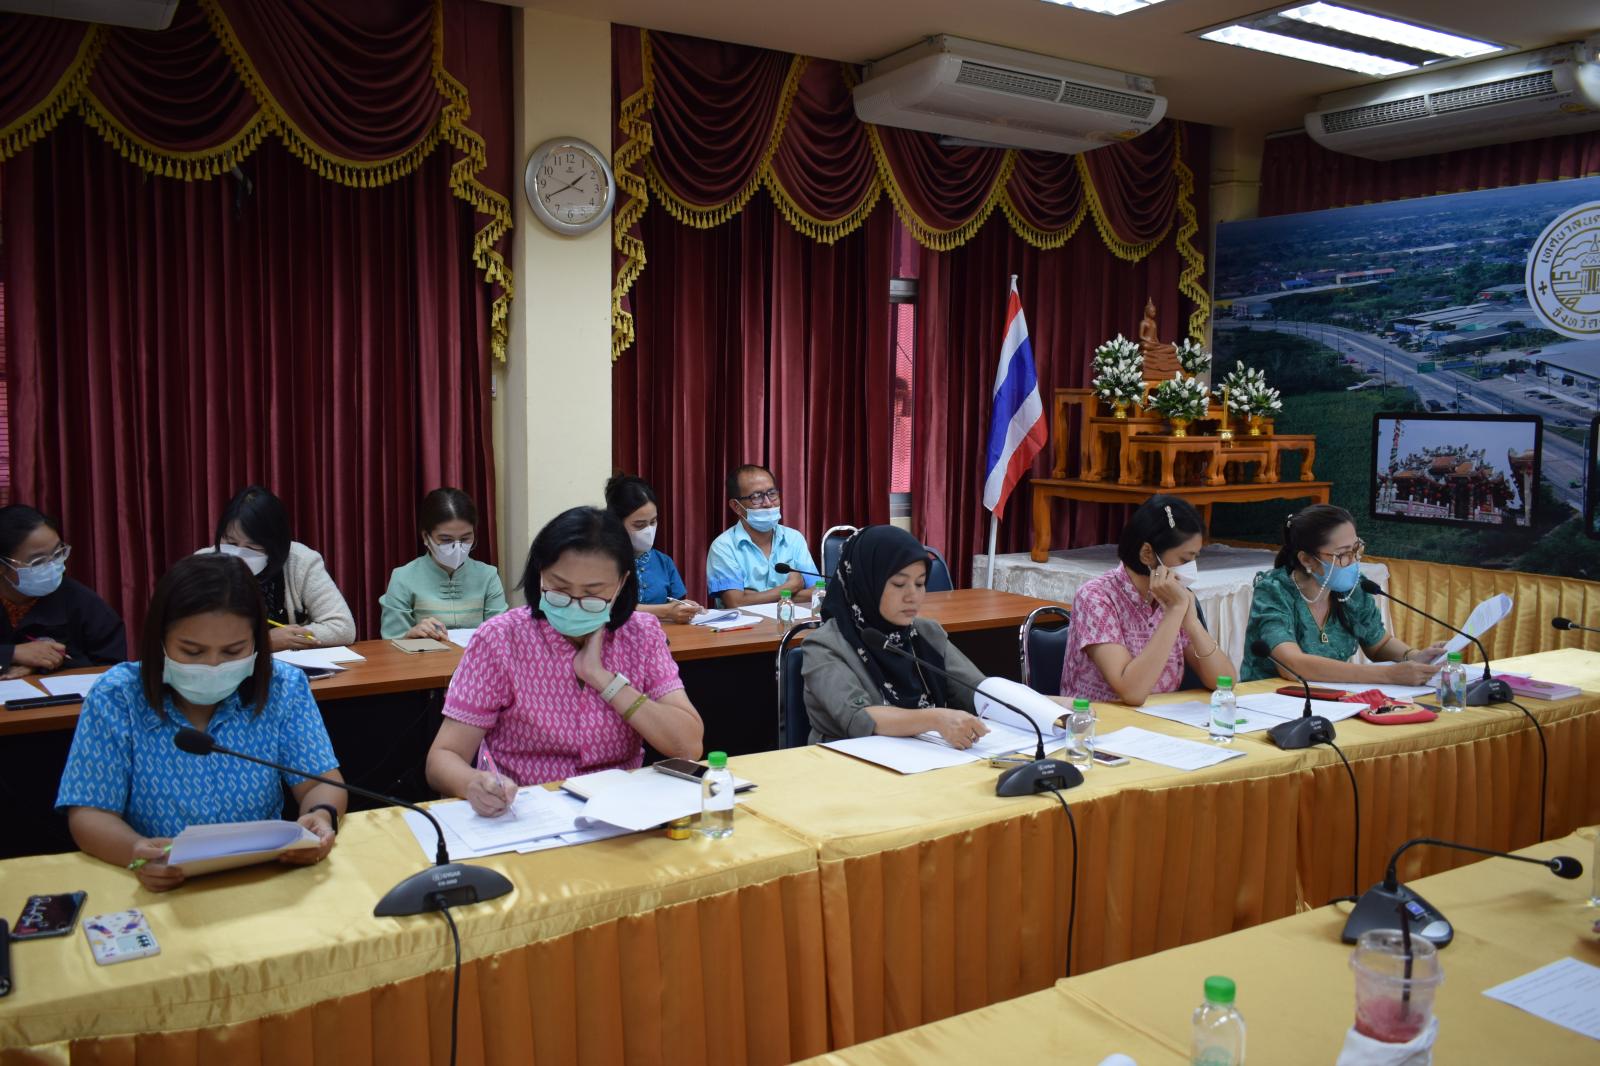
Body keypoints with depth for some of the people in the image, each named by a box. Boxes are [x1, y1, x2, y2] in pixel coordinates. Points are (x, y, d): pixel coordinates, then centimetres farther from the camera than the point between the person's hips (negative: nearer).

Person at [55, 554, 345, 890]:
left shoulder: (284, 689, -3)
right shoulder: (114, 699, -5)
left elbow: (322, 783, -1)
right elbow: (89, 815, -6)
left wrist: (322, 814, -25)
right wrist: (135, 851, -28)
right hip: (156, 891, 0)